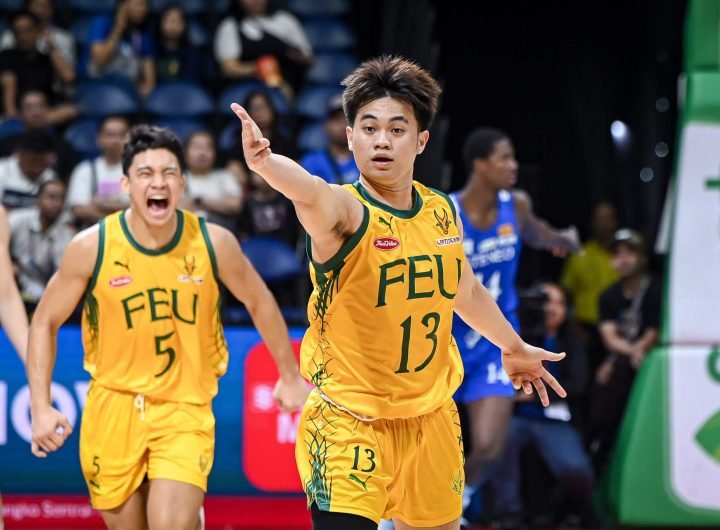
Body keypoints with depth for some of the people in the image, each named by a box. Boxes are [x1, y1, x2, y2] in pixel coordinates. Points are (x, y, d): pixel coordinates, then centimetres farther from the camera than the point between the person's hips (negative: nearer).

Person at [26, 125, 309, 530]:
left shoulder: (214, 243, -9)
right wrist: (41, 408, -7)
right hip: (114, 406, 1)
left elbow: (259, 302, 9)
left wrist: (290, 377, 16)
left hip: (185, 410, -1)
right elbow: (45, 322, 1)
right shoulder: (92, 247, -10)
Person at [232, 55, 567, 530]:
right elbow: (310, 192, -44)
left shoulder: (443, 212, 1)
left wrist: (514, 346, 36)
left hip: (431, 416, 6)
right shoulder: (343, 211, -18)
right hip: (349, 423, -6)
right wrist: (266, 162, -67)